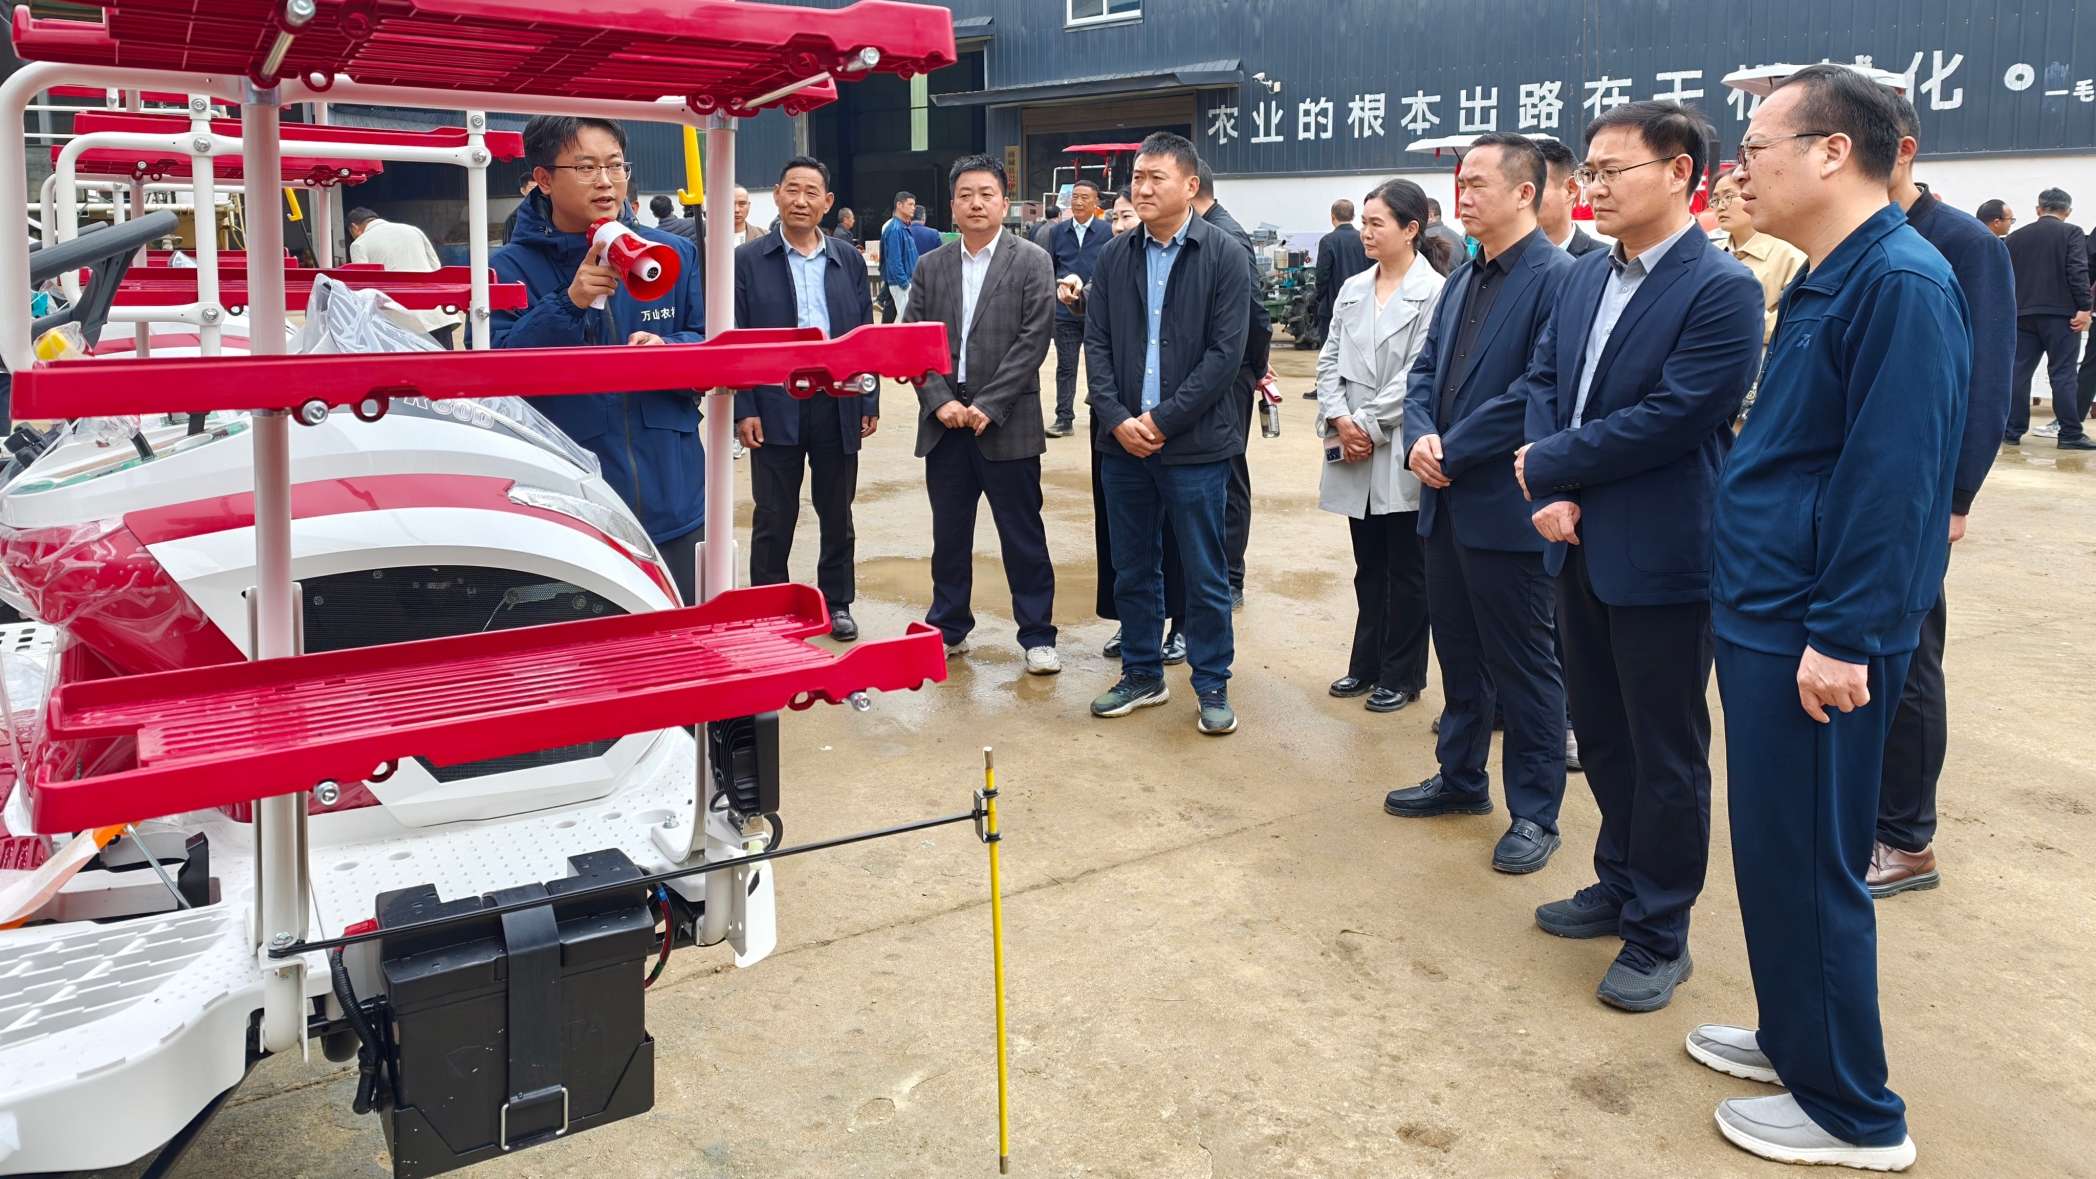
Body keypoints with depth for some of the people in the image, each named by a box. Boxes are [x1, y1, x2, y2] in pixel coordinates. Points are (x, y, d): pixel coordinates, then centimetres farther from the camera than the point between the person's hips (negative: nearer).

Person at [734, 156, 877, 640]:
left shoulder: (849, 260, 8)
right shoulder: (747, 260, -1)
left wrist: (870, 402, 4)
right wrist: (743, 410, -10)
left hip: (838, 408, 3)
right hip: (775, 408, -2)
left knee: (837, 515, 12)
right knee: (773, 519, 6)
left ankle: (837, 604, 26)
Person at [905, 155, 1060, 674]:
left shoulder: (1032, 261, -1)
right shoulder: (931, 266, 10)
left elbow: (1033, 340, -8)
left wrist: (987, 406, -14)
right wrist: (940, 401, -8)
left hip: (1006, 423, -3)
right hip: (945, 420, 4)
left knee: (1023, 535, 2)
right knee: (949, 534, 11)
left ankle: (1037, 636, 12)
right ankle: (949, 629, 24)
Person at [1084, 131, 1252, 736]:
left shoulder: (1223, 255, -5)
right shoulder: (1114, 257, 7)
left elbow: (1226, 352, -10)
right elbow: (1096, 345, 6)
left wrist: (1163, 420, -14)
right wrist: (1117, 419, -8)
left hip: (1194, 443, -4)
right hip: (1123, 440, 4)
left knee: (1205, 575, 5)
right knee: (1132, 570, 14)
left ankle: (1212, 685, 19)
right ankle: (1142, 674, 29)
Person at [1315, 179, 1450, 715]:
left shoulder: (1434, 291, -10)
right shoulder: (1352, 289, 10)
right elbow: (1329, 359, 8)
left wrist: (1370, 428, -13)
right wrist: (1339, 419, -6)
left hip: (1402, 453, -6)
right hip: (1355, 451, 6)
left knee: (1406, 569, 6)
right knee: (1368, 566, 15)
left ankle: (1402, 675, 17)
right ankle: (1366, 664, 26)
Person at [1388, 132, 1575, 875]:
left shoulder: (1555, 278, -13)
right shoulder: (1464, 279, 13)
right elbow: (1426, 369, 13)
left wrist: (1452, 452, -16)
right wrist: (1419, 437, -6)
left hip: (1505, 506, -8)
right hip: (1447, 501, 8)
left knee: (1522, 664, 3)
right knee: (1458, 652, 19)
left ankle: (1534, 812, 16)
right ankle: (1461, 778, 35)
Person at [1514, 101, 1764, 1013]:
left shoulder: (1721, 289, -15)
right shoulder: (1586, 277, 9)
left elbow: (1673, 416, -21)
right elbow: (1544, 382, 8)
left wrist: (1548, 468, -13)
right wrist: (1548, 494, -7)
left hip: (1662, 558, -7)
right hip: (1581, 548, 8)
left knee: (1665, 754, 6)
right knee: (1601, 732, 19)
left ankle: (1659, 937, 20)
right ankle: (1622, 883, 37)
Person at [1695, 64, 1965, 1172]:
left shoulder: (1902, 282, -18)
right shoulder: (1823, 280, 12)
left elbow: (1896, 477, -23)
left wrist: (1843, 640, -22)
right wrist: (1754, 606, 17)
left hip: (1813, 639, -10)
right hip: (1762, 619, 10)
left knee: (1804, 864, 2)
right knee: (1775, 851, 19)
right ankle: (1795, 1038, 36)